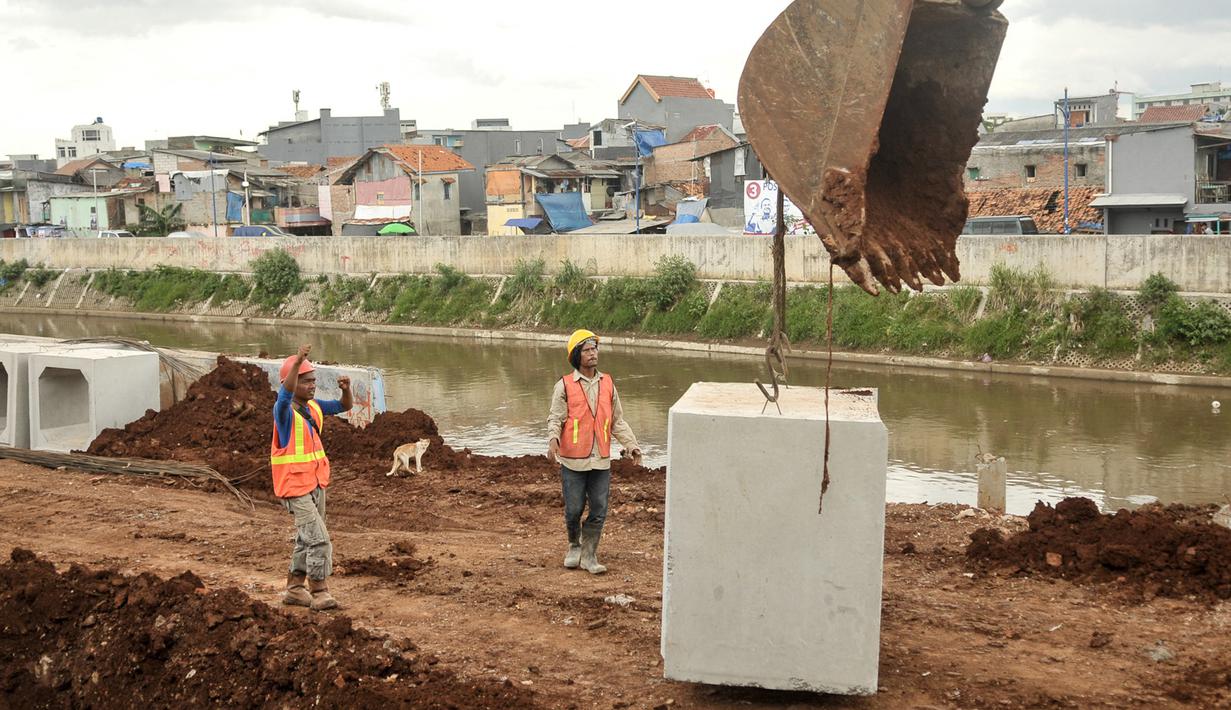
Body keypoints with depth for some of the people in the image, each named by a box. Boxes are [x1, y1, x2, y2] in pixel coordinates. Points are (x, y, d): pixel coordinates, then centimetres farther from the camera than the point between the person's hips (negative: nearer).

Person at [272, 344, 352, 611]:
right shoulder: (284, 411, -17)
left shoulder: (314, 407, 5)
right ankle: (319, 592, -4)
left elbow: (344, 406, 8)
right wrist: (297, 361, -52)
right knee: (319, 539, -13)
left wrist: (346, 389, -16)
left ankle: (295, 588, 29)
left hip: (316, 483, 8)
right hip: (295, 487, -8)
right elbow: (285, 394, -38)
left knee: (307, 539, 17)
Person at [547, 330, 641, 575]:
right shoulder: (565, 385, -3)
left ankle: (589, 555, 15)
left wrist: (632, 445, 1)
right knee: (573, 510, 5)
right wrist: (553, 440, -25)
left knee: (599, 511, 2)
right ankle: (574, 546, 31)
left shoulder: (607, 384, 8)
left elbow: (617, 421, 12)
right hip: (573, 461, -3)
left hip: (601, 461, 3)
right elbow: (555, 419, -6)